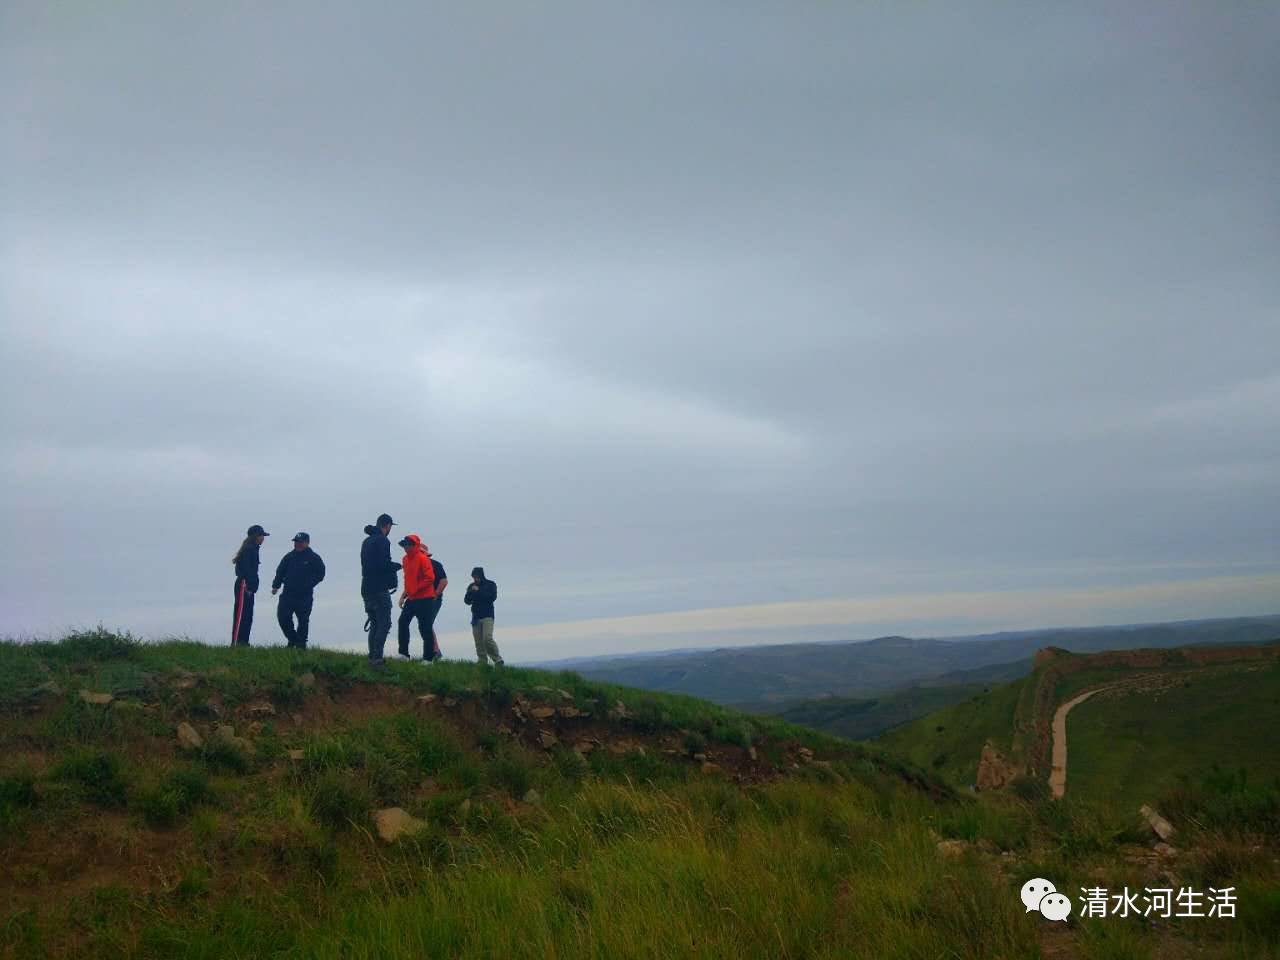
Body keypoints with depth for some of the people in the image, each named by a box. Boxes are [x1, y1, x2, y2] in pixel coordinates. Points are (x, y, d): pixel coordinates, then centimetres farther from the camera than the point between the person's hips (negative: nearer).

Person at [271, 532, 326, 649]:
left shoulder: (314, 558, 0)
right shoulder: (289, 557, 11)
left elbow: (320, 574, -2)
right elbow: (280, 572, 14)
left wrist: (309, 584, -11)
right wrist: (276, 586, 3)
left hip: (305, 596, -3)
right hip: (288, 594, 3)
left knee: (303, 620, 3)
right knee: (282, 616, -3)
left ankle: (301, 643, 14)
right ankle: (292, 638, 16)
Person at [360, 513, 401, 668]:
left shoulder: (366, 541, 17)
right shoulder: (382, 541, -12)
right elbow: (384, 565, -21)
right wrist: (398, 565, -3)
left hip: (366, 588, 9)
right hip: (379, 589, -9)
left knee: (374, 623, 15)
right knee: (384, 623, -8)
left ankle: (372, 657, 14)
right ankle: (377, 658, -14)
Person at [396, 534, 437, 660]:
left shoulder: (423, 559, -14)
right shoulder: (406, 559, 10)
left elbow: (430, 578, -19)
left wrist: (415, 589, -15)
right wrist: (405, 593, 14)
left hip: (424, 599, -8)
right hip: (411, 598, 8)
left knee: (425, 628, -3)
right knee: (403, 622, 2)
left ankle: (427, 658, 4)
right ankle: (404, 653, 9)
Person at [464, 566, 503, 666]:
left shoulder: (490, 585, 3)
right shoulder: (471, 586, 12)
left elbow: (492, 597, -11)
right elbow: (467, 601, 8)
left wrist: (479, 591, -13)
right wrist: (471, 592, -11)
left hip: (487, 616, -4)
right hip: (476, 617, 4)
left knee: (487, 639, -17)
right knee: (478, 642, 0)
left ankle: (498, 660, -8)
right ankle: (483, 663, 4)